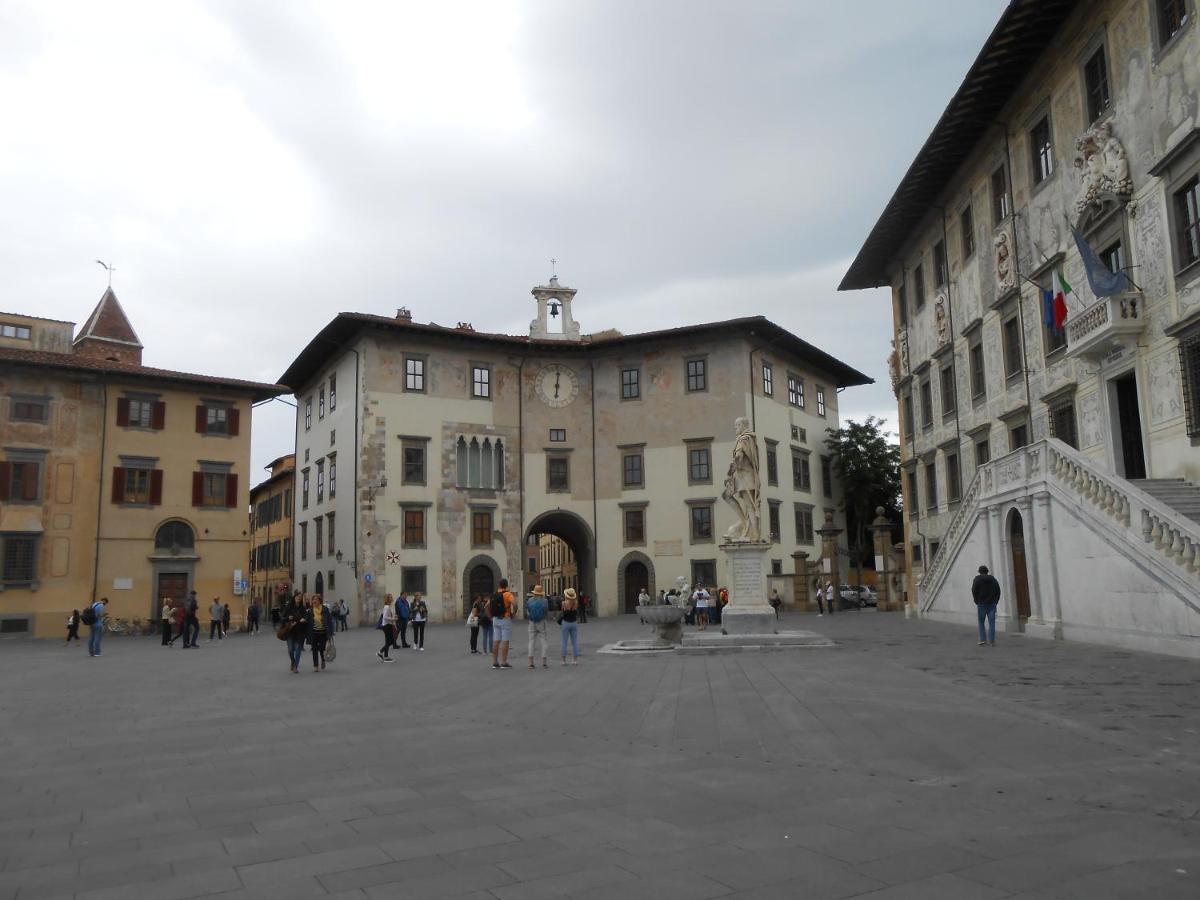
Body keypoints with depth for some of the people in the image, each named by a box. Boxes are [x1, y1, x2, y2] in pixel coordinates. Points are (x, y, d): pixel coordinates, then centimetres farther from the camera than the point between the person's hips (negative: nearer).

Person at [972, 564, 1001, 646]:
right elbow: (998, 591, 4)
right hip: (992, 604, 2)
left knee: (981, 622, 9)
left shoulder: (977, 579, -2)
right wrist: (995, 601, 8)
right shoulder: (993, 579, 7)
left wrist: (976, 601, 0)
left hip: (981, 604, -2)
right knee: (991, 622, 2)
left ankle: (983, 639, 0)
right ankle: (992, 640, -3)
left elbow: (974, 590, -10)